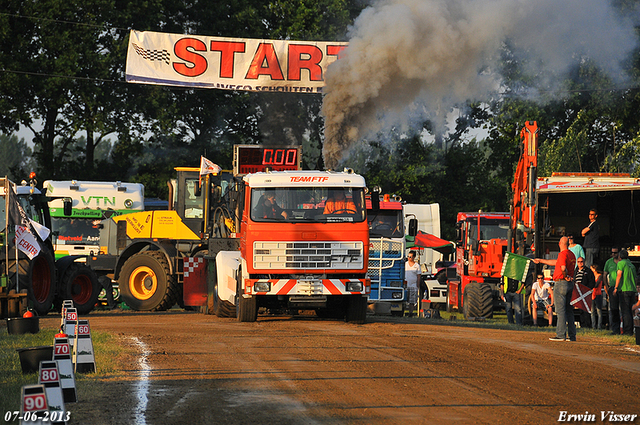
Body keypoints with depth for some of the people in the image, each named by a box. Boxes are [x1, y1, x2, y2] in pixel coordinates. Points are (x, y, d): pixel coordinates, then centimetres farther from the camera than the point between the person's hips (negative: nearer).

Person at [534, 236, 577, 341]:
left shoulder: (563, 254, -13)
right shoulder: (572, 255, 16)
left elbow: (563, 267, -29)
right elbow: (556, 262, 27)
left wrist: (566, 276, -10)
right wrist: (541, 261, 32)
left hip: (561, 284, -8)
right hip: (570, 285, 8)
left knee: (560, 310, -6)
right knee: (569, 310, 11)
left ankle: (561, 335, -8)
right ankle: (572, 335, 11)